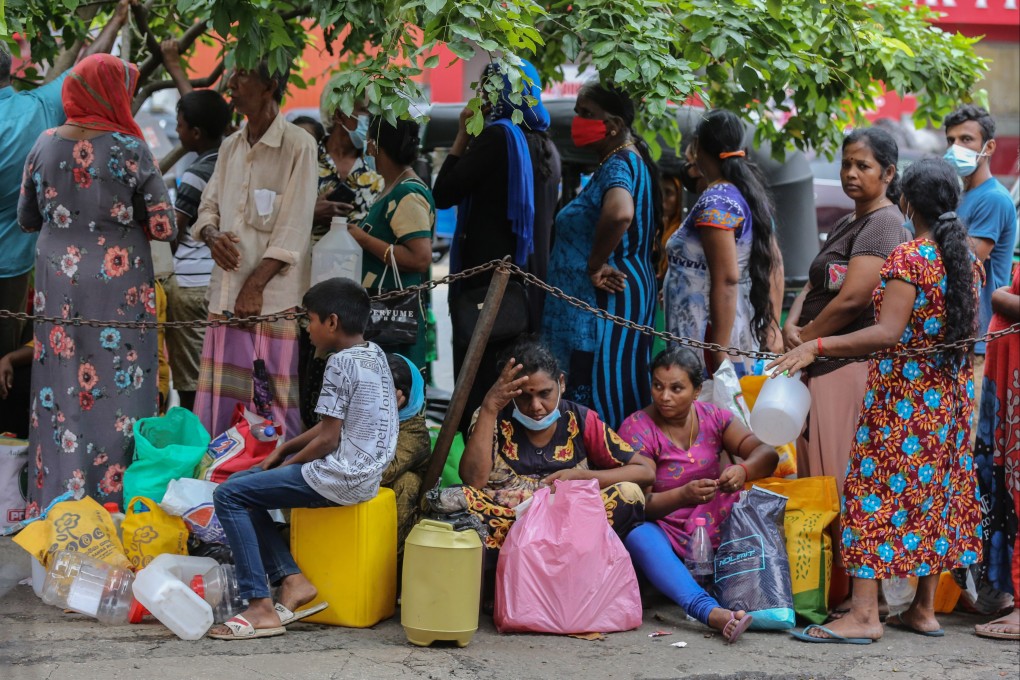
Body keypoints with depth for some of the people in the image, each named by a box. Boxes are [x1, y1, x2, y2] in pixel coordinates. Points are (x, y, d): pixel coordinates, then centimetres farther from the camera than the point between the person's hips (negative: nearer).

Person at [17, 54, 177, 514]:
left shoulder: (45, 145, -1)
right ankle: (112, 497, 8)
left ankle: (53, 500, 17)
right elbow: (164, 229, -10)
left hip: (57, 284, 4)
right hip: (118, 288, -4)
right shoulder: (130, 151, -12)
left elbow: (26, 219, 10)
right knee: (115, 394, 4)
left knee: (58, 391, 11)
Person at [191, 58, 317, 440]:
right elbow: (209, 206, 21)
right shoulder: (230, 146, 15)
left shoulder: (298, 145, -7)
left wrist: (254, 285, -15)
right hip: (225, 293, 6)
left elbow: (294, 227, -11)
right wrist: (212, 236, -4)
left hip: (272, 295, -6)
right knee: (219, 404, 7)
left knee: (271, 402, -4)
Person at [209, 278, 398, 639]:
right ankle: (293, 580, 8)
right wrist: (284, 448, 16)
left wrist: (287, 464, -1)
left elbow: (328, 439, -17)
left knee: (228, 495, -8)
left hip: (342, 478, -10)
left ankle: (261, 609, -12)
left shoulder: (341, 363, -17)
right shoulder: (374, 354, 12)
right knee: (241, 484, 16)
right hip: (364, 471, 10)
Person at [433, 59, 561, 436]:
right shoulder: (546, 147, 13)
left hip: (488, 278, -8)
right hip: (532, 276, 8)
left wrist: (462, 136, 0)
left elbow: (443, 194, -8)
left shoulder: (497, 136, -11)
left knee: (479, 379, -6)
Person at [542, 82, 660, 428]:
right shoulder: (630, 160, 16)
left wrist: (595, 266, -26)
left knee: (600, 401, -9)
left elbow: (619, 213, -38)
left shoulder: (618, 165, -16)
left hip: (607, 298, -11)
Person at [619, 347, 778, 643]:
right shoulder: (636, 428, -8)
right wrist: (684, 495, -37)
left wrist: (743, 471, -31)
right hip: (663, 532, -4)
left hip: (712, 535, 4)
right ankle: (710, 610, -57)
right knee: (637, 532, -37)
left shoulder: (712, 417, 3)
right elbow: (638, 503, -17)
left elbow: (767, 454, -7)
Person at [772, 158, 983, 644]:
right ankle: (924, 609, 17)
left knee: (877, 492, -6)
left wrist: (816, 346, -24)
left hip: (904, 393, -8)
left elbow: (888, 334, -23)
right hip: (951, 394, 8)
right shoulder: (967, 259, 8)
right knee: (935, 492, 12)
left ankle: (864, 613, -9)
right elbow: (970, 330, 15)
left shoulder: (907, 258, -15)